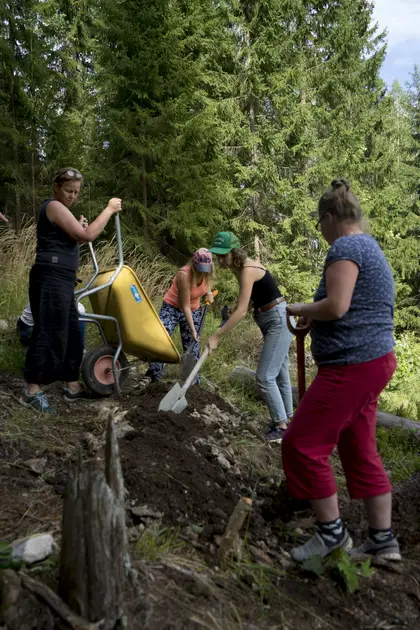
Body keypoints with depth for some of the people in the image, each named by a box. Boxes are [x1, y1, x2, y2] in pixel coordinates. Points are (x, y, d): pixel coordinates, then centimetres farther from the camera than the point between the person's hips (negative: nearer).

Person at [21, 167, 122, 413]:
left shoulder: (60, 210, 24)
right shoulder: (54, 206, -8)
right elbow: (87, 236, -17)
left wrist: (78, 229, 11)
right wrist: (109, 209, -9)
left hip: (61, 281, 10)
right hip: (51, 278, -10)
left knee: (72, 333, 11)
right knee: (49, 333, -10)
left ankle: (73, 386, 19)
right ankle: (33, 391, -5)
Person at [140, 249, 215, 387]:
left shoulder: (207, 273, -15)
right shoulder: (184, 275, -32)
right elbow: (185, 306, -27)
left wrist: (208, 292, -5)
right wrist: (192, 330, -25)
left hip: (193, 311, 5)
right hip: (172, 307, -5)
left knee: (192, 345, 6)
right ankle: (153, 373, -1)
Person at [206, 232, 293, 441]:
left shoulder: (247, 271, -23)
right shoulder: (240, 267, 5)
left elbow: (241, 311, -28)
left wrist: (216, 336, -27)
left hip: (279, 320, -10)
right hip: (271, 321, 10)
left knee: (265, 376, -10)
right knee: (279, 374, 16)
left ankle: (281, 426, -1)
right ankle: (285, 420, 26)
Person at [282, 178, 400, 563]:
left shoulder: (345, 248, -13)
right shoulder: (369, 247, 19)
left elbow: (336, 306, -24)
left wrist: (302, 310, -6)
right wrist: (313, 319, 16)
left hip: (353, 365, -11)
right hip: (371, 361, 11)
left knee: (302, 443, -2)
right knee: (360, 450, 15)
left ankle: (331, 531, 11)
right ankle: (382, 539, 22)